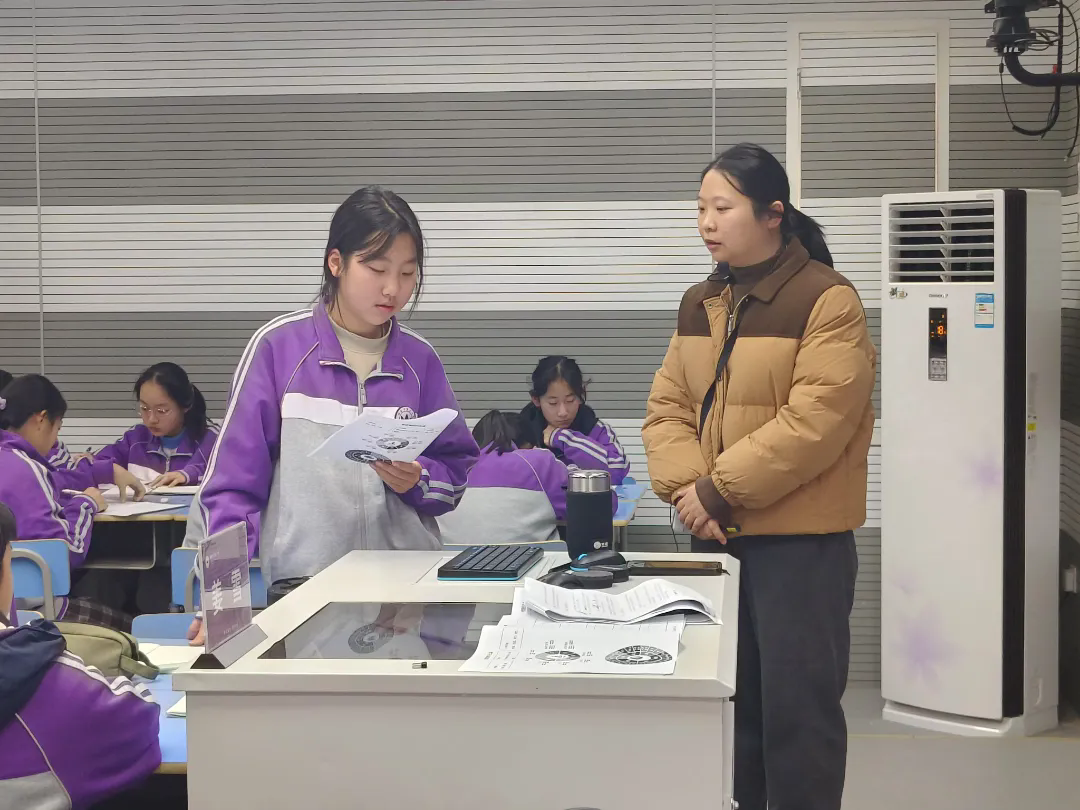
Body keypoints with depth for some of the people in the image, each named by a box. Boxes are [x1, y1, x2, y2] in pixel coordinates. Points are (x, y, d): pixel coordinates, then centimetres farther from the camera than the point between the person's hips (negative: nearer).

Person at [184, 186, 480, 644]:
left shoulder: (418, 359, 8)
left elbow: (456, 472, 14)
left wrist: (417, 481, -8)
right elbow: (234, 478, 0)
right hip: (300, 582, -2)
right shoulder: (278, 346, 0)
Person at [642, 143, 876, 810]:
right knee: (728, 697, 16)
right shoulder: (699, 304, 10)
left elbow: (814, 423, -21)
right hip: (717, 535, 7)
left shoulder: (828, 301, -13)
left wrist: (717, 490, -18)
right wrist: (686, 490, -12)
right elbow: (667, 408, 6)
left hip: (802, 541, -7)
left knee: (797, 706, 0)